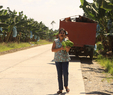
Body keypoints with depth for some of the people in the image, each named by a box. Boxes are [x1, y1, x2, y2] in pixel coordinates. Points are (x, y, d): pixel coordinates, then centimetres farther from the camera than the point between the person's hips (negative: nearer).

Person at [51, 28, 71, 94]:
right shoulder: (55, 41, 4)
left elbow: (68, 50, -10)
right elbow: (53, 50, -5)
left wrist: (66, 48, -33)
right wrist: (60, 48, -17)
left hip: (65, 59, -1)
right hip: (57, 59, 1)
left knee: (65, 73, -8)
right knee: (59, 74, 2)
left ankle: (66, 86, 18)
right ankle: (60, 89, 10)